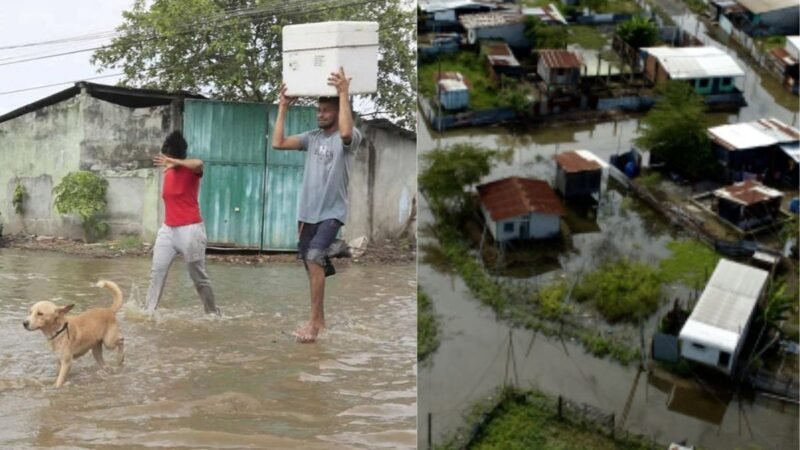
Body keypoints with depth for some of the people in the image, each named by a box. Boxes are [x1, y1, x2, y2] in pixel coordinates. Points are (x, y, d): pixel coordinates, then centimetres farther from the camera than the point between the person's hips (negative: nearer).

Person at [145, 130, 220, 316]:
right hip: (168, 229, 7)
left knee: (199, 276, 2)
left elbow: (199, 164, -36)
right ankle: (148, 311, 0)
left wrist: (174, 162, -42)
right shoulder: (167, 173, 10)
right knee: (157, 271, -2)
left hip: (190, 230, -6)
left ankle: (213, 313, 16)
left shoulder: (191, 171, -11)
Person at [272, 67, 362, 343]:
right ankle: (319, 319, 25)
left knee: (314, 258, -23)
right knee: (313, 265, 12)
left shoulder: (351, 138, -6)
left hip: (332, 213, -7)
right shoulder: (312, 137, 11)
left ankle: (314, 322, -17)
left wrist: (344, 94, -28)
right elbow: (278, 143, 4)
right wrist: (283, 107, 4)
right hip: (307, 212, 7)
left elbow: (345, 132, -31)